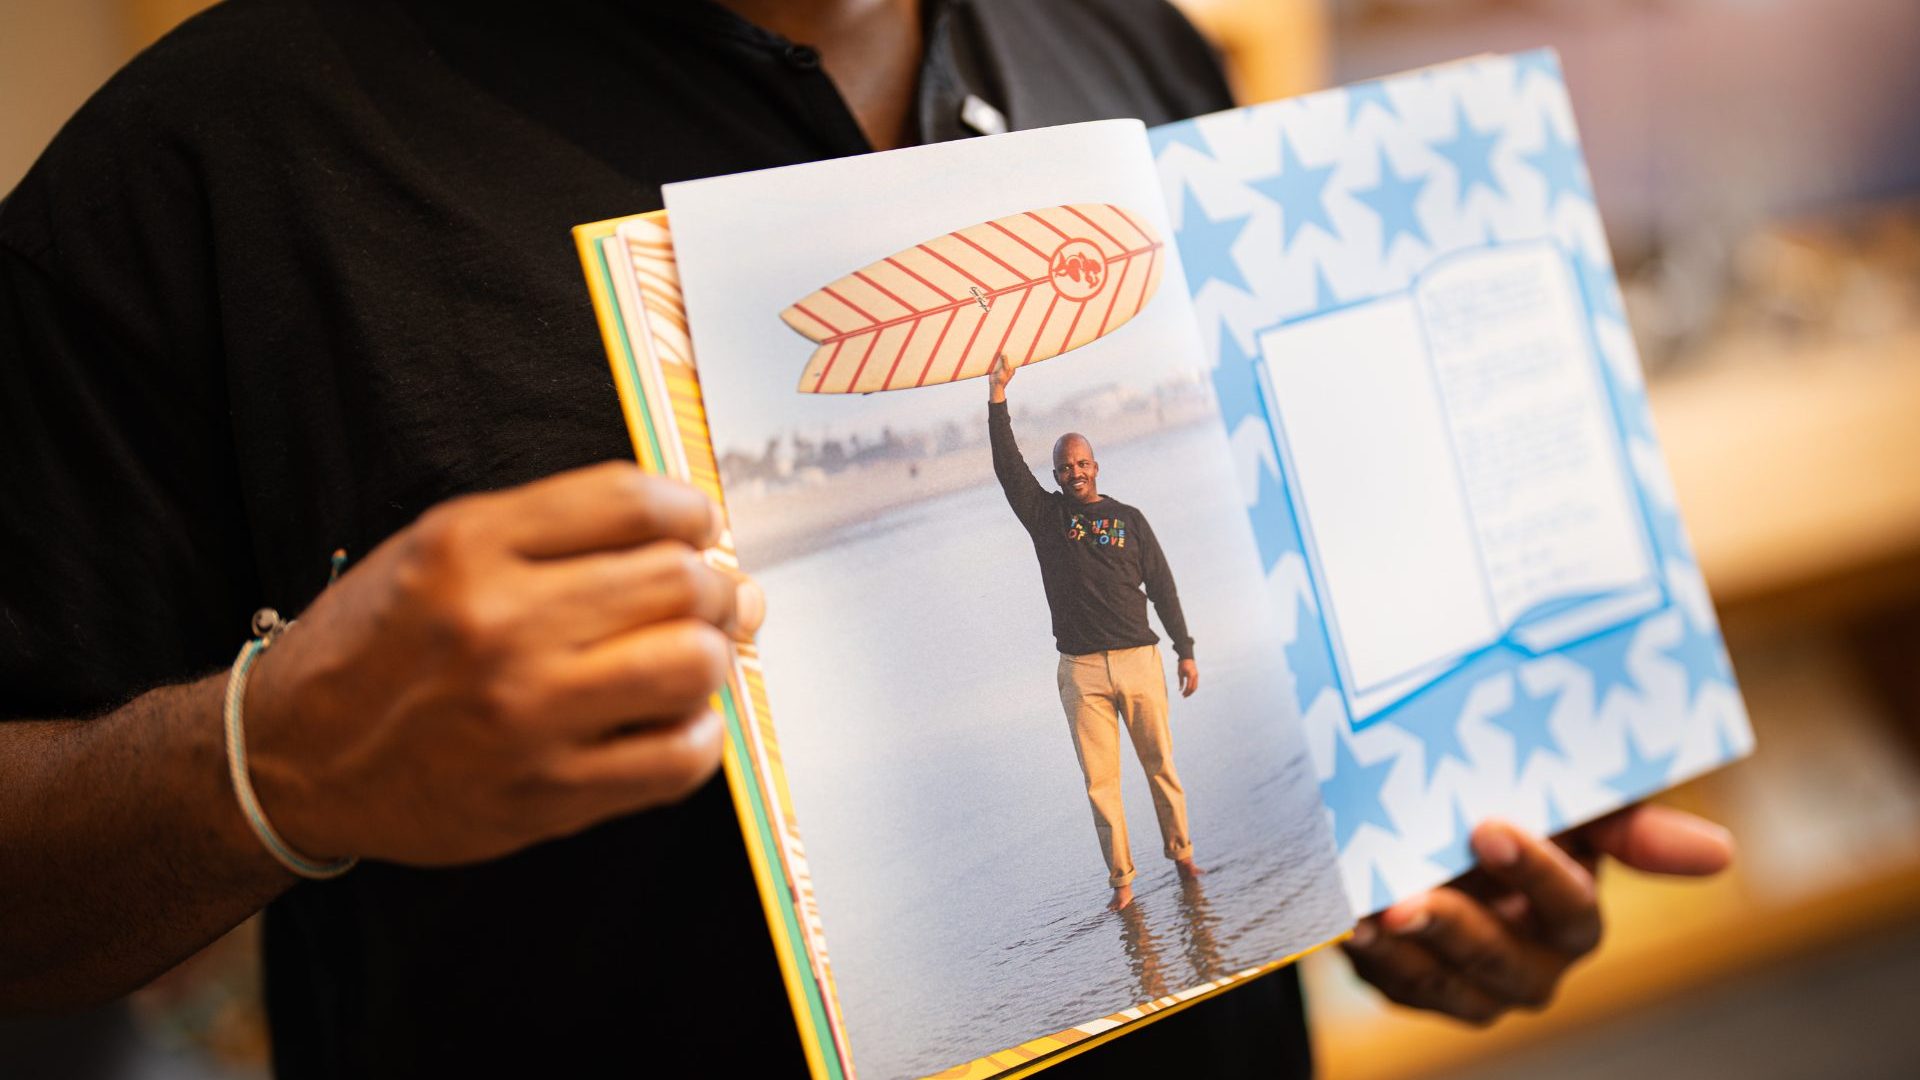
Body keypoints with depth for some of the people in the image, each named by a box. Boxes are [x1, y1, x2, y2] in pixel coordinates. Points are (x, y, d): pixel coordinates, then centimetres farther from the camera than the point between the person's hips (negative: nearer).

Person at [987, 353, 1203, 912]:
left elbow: (1161, 586, 10)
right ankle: (1121, 878, 5)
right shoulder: (1046, 514, 7)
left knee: (1161, 763, 5)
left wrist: (1185, 651, 8)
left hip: (1139, 658, 0)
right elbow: (1009, 468, -6)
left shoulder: (1129, 519, 9)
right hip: (1081, 669, 0)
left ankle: (1181, 851, 21)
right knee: (1100, 779, -1)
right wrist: (997, 399, -15)